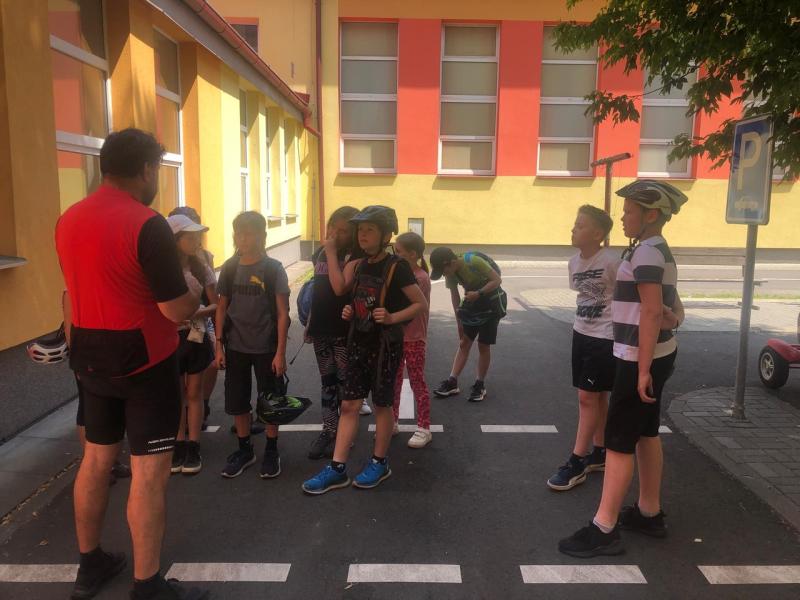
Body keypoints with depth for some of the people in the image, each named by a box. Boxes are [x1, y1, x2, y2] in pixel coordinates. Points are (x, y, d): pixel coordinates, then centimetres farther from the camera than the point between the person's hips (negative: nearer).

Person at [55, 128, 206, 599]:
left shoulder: (68, 219, 5)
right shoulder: (148, 224, -19)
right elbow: (177, 310, -20)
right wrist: (197, 296, 1)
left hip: (91, 358, 8)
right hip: (145, 361, -8)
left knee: (97, 457, 19)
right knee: (149, 472, 1)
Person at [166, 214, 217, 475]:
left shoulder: (201, 269, -1)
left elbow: (215, 305, 0)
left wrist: (198, 312, -19)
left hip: (196, 337, 1)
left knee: (194, 393, 10)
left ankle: (193, 447, 19)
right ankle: (179, 445, 24)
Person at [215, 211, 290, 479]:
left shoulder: (273, 269, -8)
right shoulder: (229, 268, 1)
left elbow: (282, 313, -8)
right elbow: (222, 308, 7)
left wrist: (280, 352, -12)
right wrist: (219, 345, 2)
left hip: (266, 347, -3)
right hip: (235, 347, 3)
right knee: (236, 402, 11)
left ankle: (271, 451, 24)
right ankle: (245, 449, 29)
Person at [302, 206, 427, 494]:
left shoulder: (397, 267, -13)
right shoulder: (359, 266, 6)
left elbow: (420, 303, -11)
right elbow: (341, 289, 18)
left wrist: (392, 318, -22)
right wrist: (351, 312, -2)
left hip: (385, 345, -6)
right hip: (358, 343, 6)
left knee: (381, 404, 8)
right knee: (349, 404, 6)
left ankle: (379, 463, 25)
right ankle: (337, 469, 12)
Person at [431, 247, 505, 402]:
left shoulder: (474, 261, -30)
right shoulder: (450, 272, -10)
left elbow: (497, 279, -25)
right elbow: (455, 298, -3)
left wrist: (478, 293, -35)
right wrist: (459, 322, -2)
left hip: (491, 300, -5)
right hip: (472, 301, 5)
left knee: (483, 345, -1)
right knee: (464, 342, 5)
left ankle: (480, 385, 12)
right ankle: (452, 382, 7)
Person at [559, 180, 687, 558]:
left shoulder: (646, 252, -18)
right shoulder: (659, 250, 14)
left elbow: (652, 313, -23)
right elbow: (673, 310, 18)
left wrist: (643, 369, -23)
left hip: (640, 359, -10)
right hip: (655, 354, 10)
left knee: (619, 441, -5)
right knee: (646, 434, 17)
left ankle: (604, 530, 2)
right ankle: (649, 513, 29)